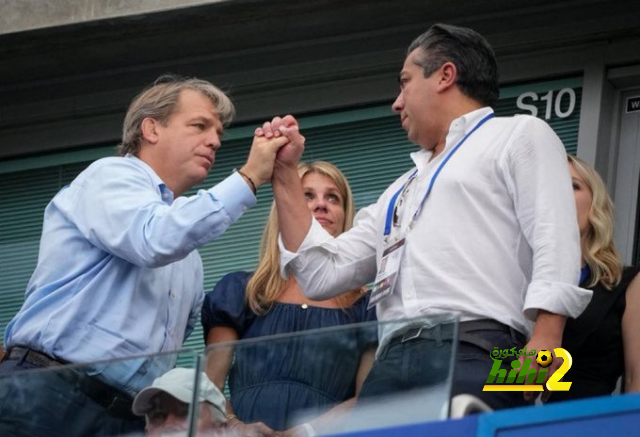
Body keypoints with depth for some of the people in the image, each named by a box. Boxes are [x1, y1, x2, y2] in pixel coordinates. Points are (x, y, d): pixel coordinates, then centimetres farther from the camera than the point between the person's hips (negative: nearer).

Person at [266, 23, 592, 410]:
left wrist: (546, 338, -18)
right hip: (393, 364, 6)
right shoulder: (403, 190, 35)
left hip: (475, 354, -6)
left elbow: (554, 240, -2)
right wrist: (285, 174, 28)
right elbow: (323, 274, 29)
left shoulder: (518, 136, 14)